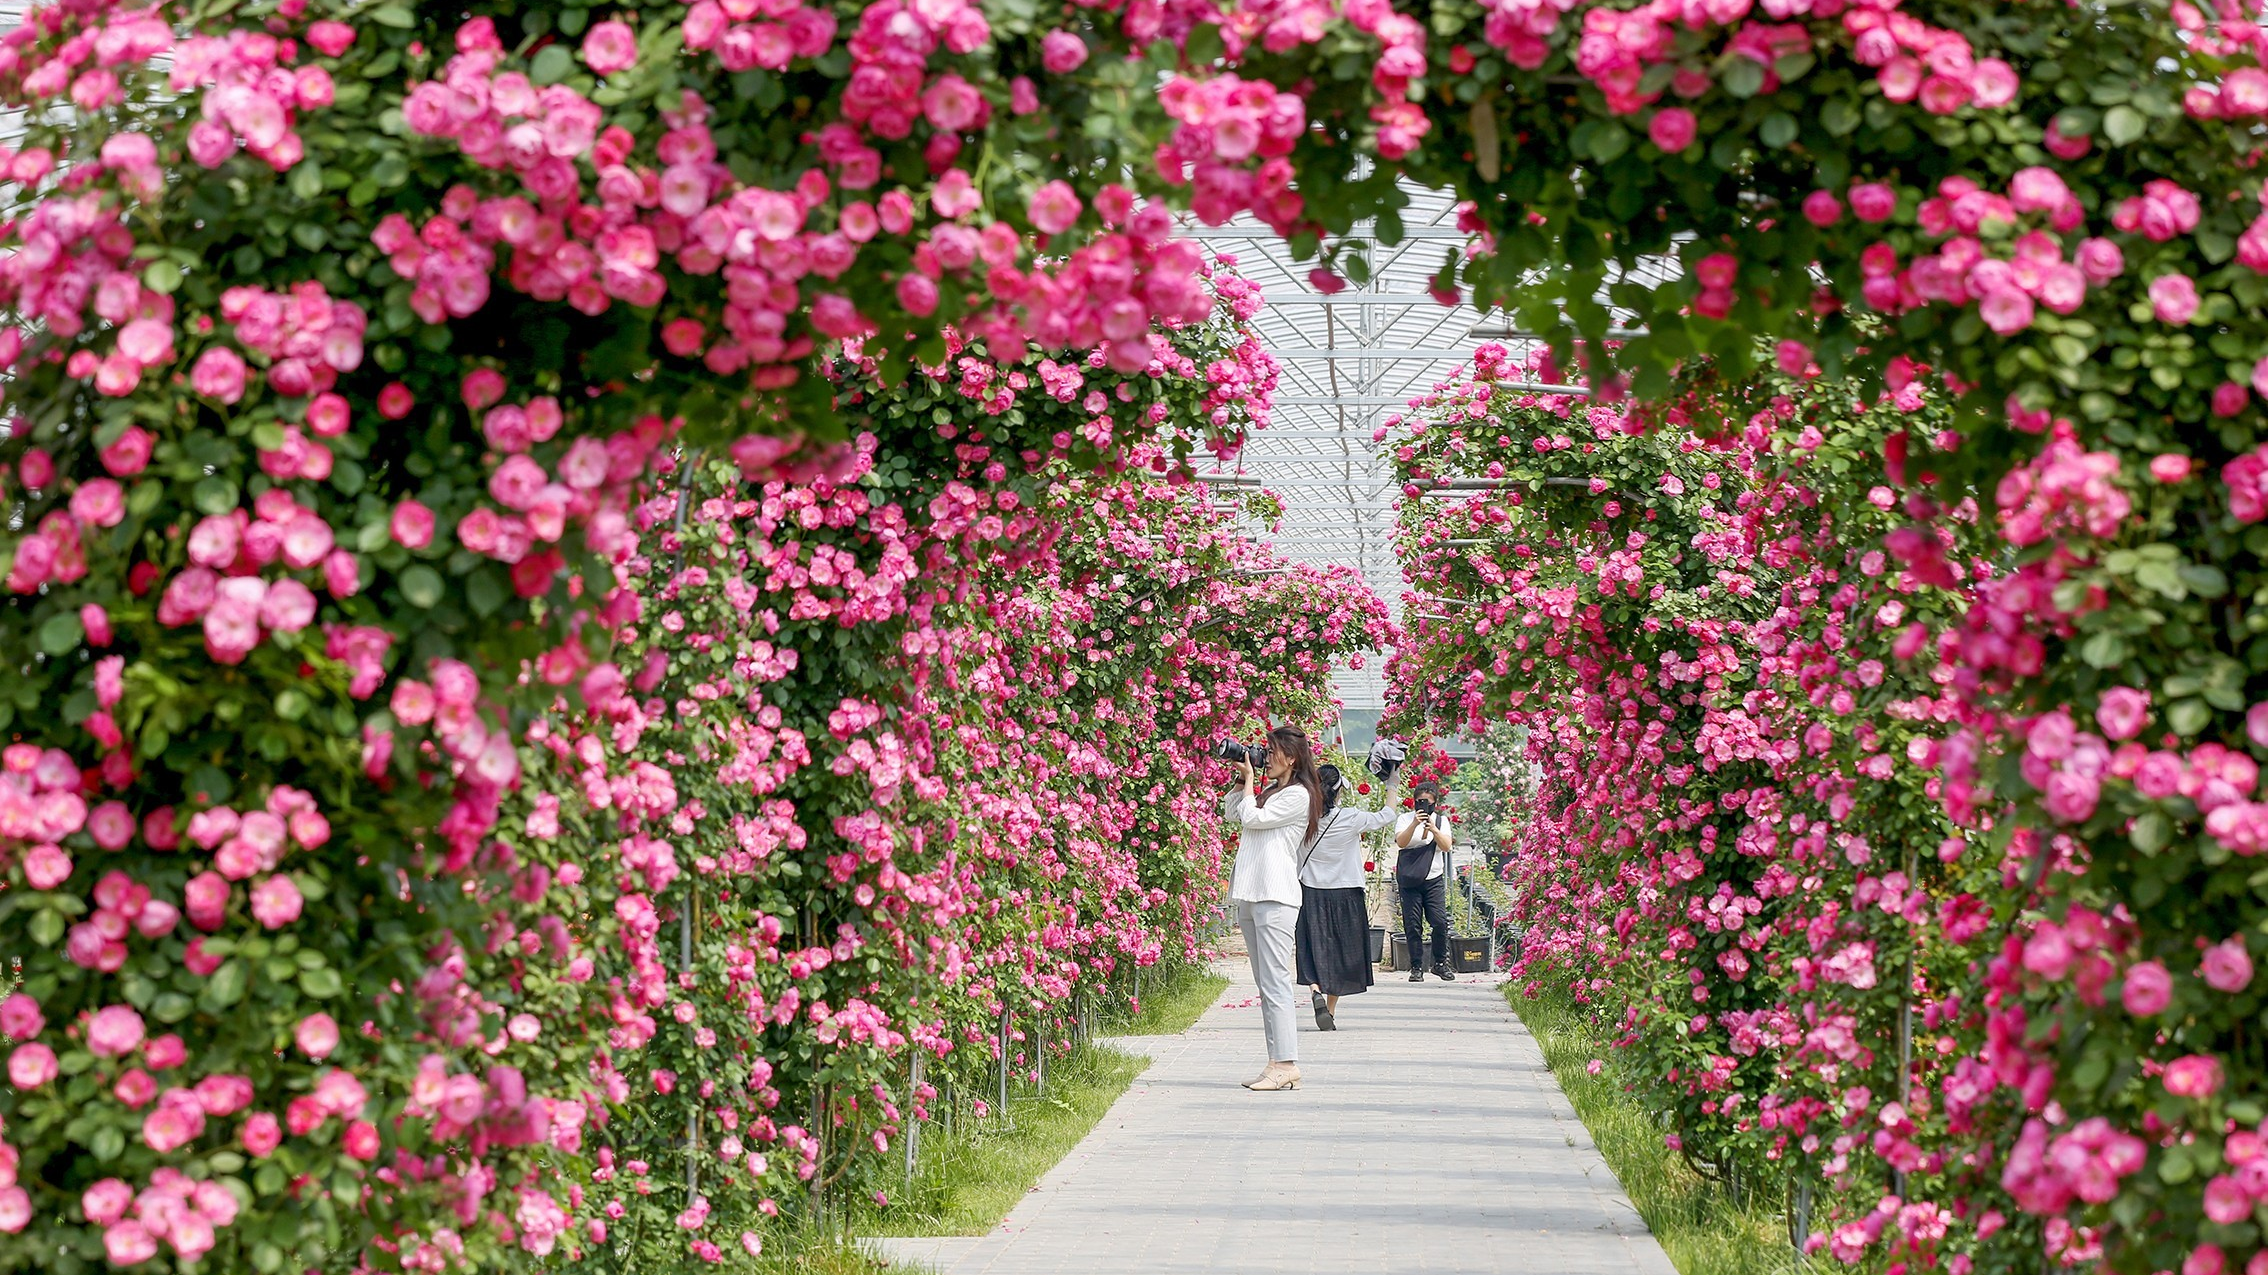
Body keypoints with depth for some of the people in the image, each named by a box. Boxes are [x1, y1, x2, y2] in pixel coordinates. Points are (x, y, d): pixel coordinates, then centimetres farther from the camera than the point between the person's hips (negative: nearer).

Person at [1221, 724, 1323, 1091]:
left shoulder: (1298, 794, -6)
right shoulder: (1269, 790, 20)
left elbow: (1252, 817, -12)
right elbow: (1231, 813, 26)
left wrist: (1250, 779, 1)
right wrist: (1240, 779, 15)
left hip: (1275, 896, -10)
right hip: (1251, 895, 10)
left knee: (1275, 984, -13)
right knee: (1265, 985, 8)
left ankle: (1287, 1065, -16)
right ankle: (1277, 1063, 9)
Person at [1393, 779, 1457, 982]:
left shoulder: (1441, 820, 11)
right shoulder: (1405, 819, 4)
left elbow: (1446, 846, -1)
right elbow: (1401, 842, -13)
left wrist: (1433, 829, -17)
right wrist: (1415, 824, -26)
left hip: (1434, 878, 2)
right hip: (1409, 879, -2)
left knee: (1440, 921, -8)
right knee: (1412, 925, -3)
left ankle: (1440, 963, 6)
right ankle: (1416, 967, 3)